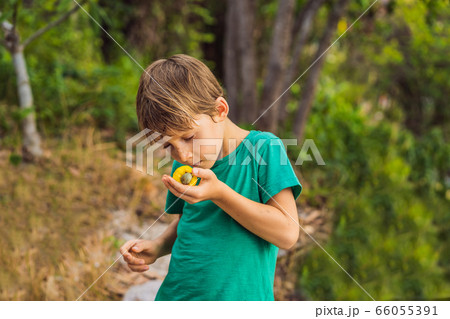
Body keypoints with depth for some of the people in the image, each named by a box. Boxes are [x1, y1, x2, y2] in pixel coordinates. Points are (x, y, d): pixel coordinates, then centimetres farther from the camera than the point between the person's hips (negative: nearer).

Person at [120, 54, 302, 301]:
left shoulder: (263, 148, -12)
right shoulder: (182, 165, 3)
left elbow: (287, 234, -17)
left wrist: (218, 193, -22)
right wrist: (157, 247, -1)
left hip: (240, 295, -4)